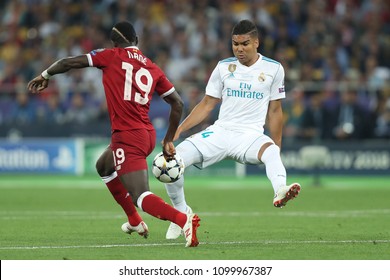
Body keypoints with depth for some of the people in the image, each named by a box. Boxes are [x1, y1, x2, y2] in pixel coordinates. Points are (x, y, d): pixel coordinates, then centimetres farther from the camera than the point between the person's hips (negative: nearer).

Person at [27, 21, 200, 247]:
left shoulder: (112, 56, 0)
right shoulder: (153, 68, 12)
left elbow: (70, 63, 4)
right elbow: (178, 103, 12)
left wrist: (45, 76, 22)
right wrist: (169, 140, 21)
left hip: (127, 137, -7)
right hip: (148, 135, 7)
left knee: (142, 198, -12)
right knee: (104, 167, 33)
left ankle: (184, 220, -36)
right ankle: (135, 222, 37)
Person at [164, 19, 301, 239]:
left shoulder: (273, 69, 6)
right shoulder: (224, 67, 10)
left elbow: (275, 110, 13)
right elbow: (208, 104, 14)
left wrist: (277, 146, 12)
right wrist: (179, 129, 4)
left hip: (251, 135, -2)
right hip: (220, 131, 3)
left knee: (271, 151, -40)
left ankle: (280, 192, -71)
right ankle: (182, 212, 6)